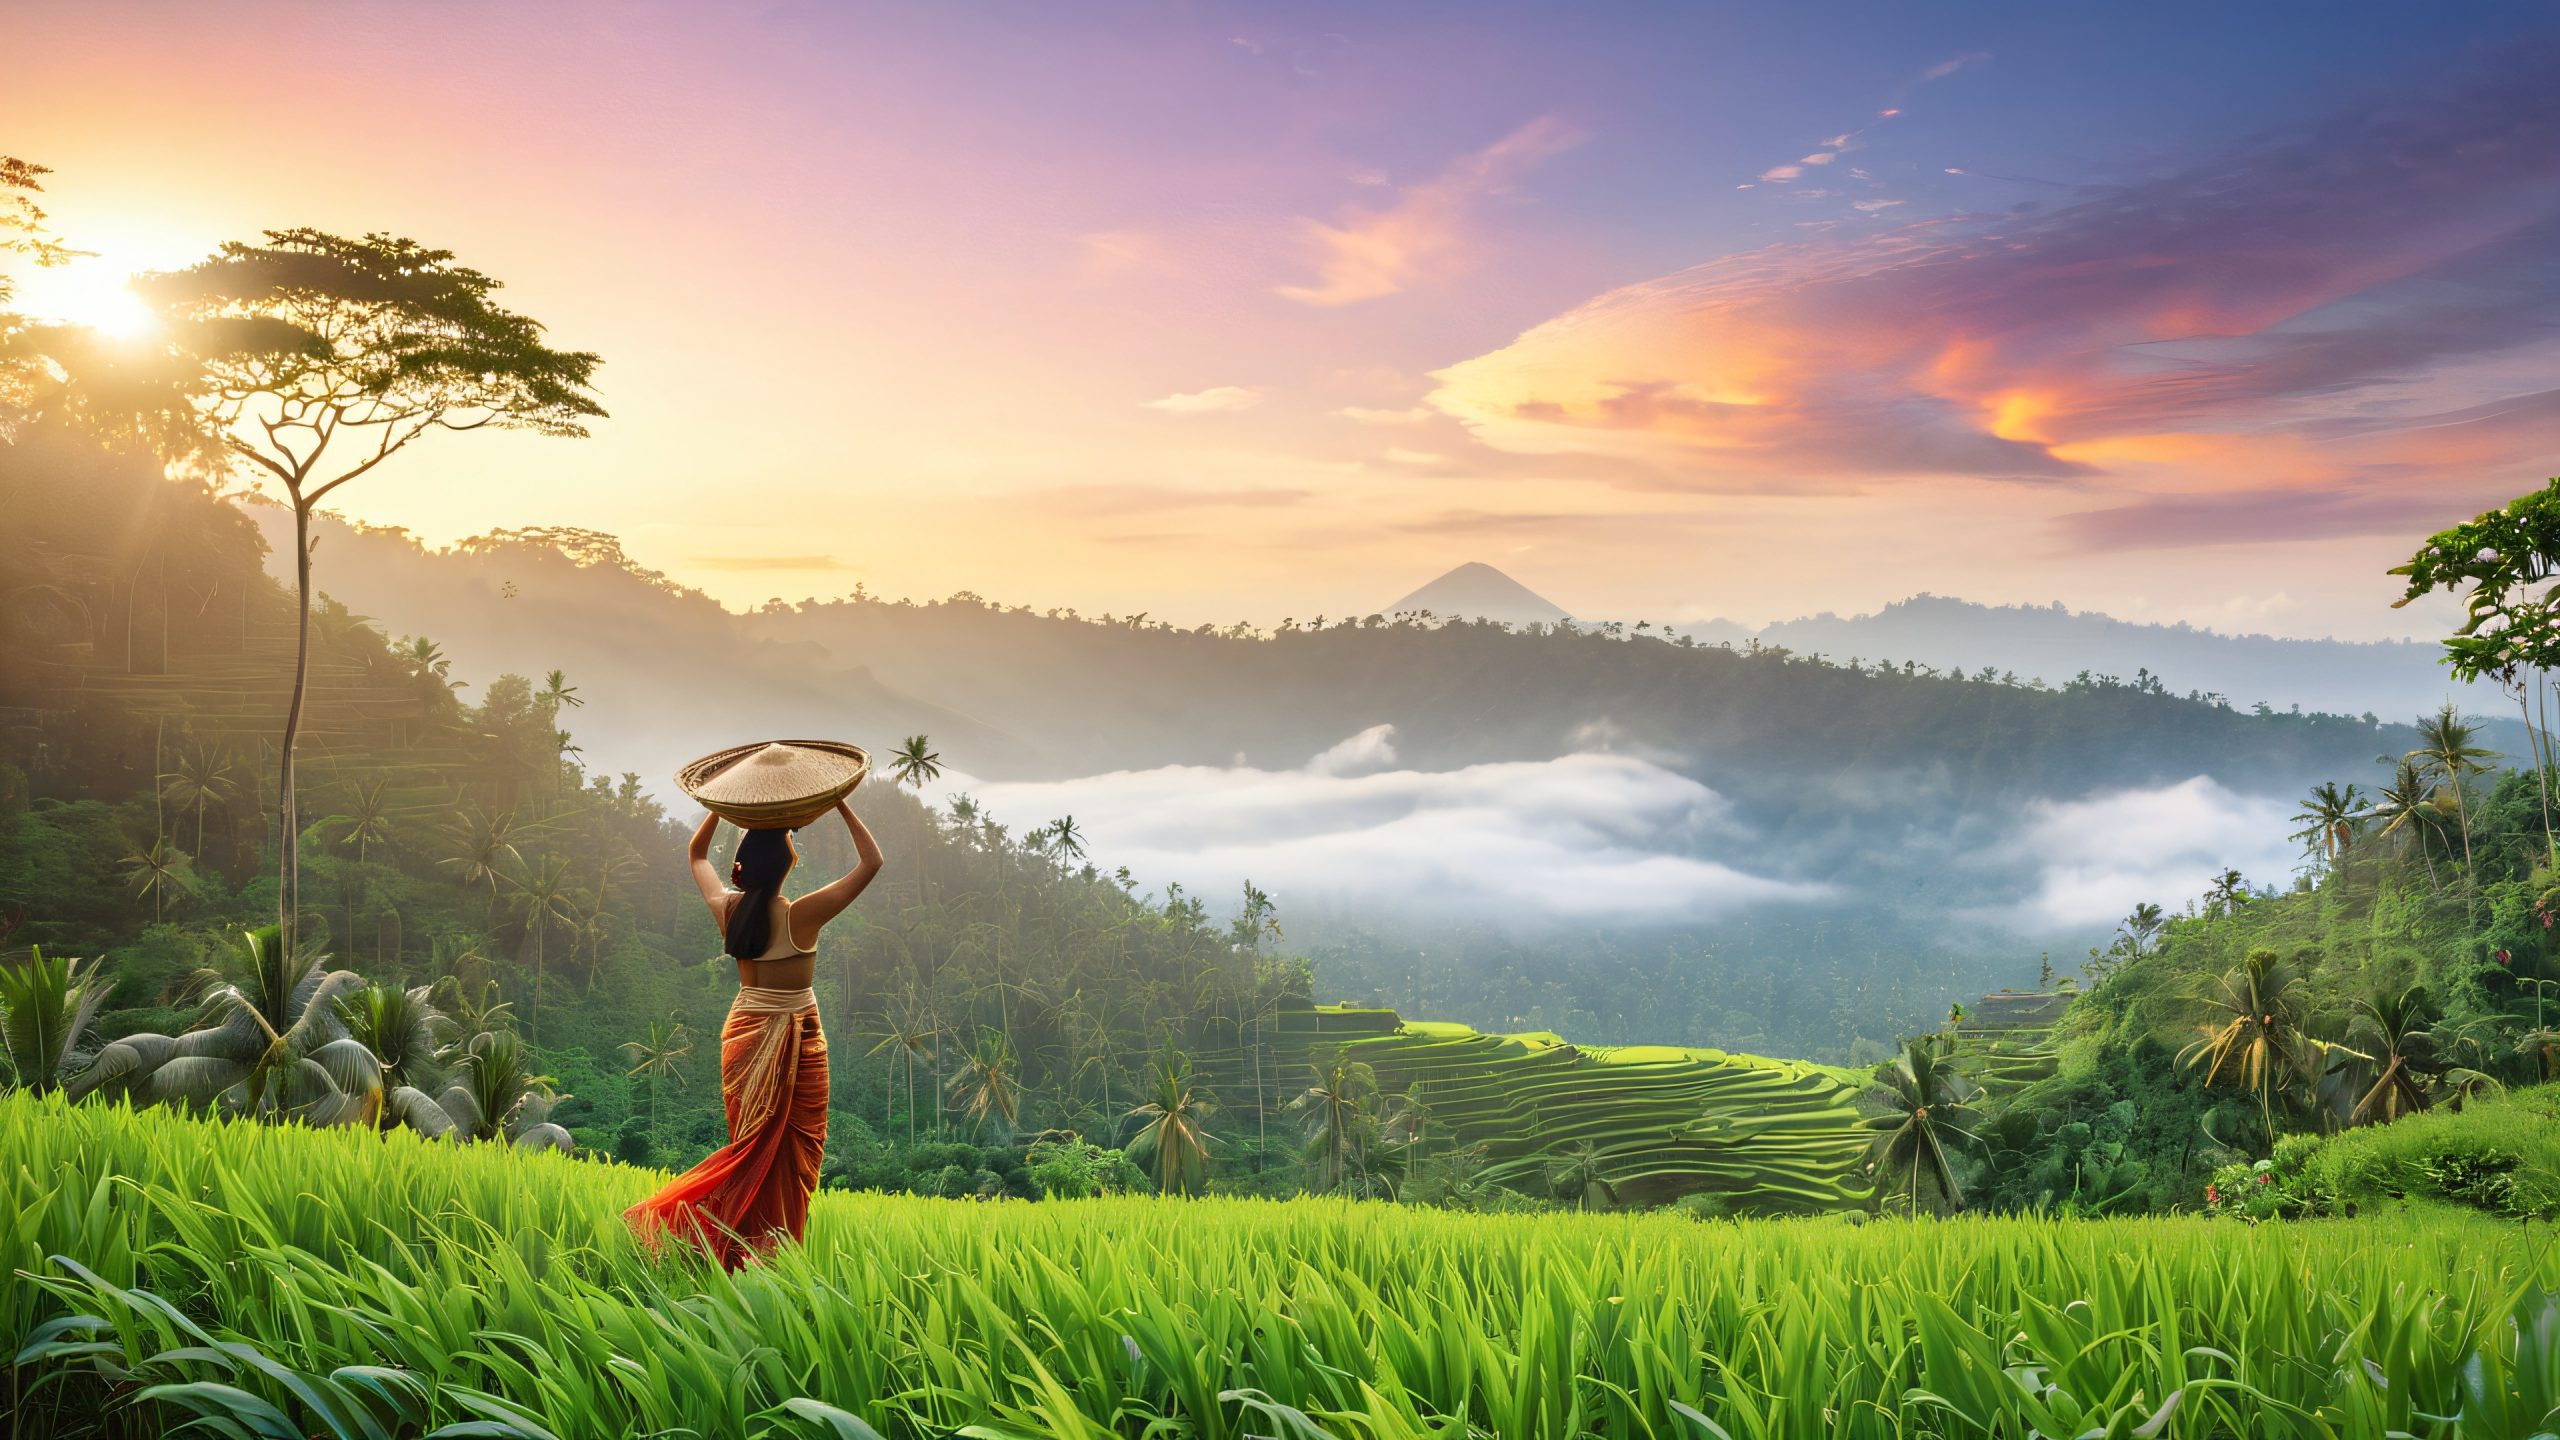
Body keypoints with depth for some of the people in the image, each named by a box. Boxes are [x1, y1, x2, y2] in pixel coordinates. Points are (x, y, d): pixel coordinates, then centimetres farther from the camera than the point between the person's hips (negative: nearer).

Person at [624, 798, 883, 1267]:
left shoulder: (727, 908, -6)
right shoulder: (801, 915, -19)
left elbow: (696, 854, 15)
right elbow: (871, 860, -14)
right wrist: (841, 806, -10)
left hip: (743, 1035, 5)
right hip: (796, 1041, -5)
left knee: (753, 1152, 15)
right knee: (793, 1154, 4)